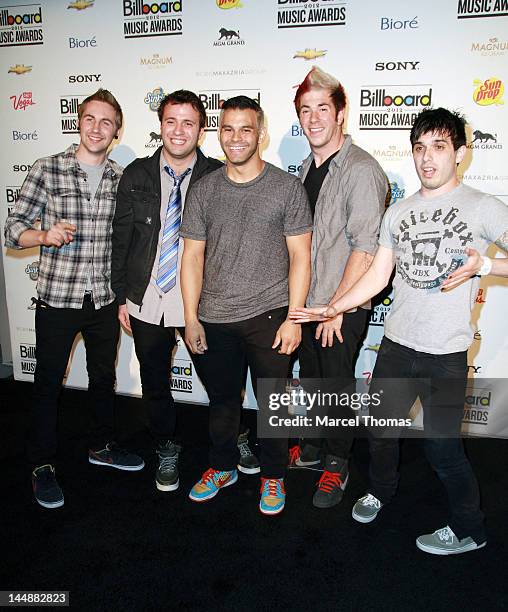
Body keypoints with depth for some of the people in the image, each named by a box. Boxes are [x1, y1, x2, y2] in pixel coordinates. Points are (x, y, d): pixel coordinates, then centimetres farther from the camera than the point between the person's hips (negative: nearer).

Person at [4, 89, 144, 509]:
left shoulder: (121, 178, 4)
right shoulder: (47, 169, -6)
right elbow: (13, 229, -5)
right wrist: (46, 235, -26)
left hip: (105, 300, 4)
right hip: (57, 300, -3)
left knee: (104, 377, 17)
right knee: (48, 383, 9)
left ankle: (102, 446, 39)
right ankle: (43, 466, 27)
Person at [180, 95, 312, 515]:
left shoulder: (287, 187, -2)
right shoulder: (204, 190, 6)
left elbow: (300, 256, -4)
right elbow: (193, 256, 6)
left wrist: (293, 318, -10)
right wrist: (191, 318, 1)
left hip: (268, 316, -2)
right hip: (214, 319, 3)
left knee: (273, 402, 8)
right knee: (222, 400, 17)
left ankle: (273, 476, 30)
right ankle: (223, 468, 38)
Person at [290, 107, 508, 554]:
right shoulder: (398, 213, 9)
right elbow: (377, 277, 7)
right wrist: (332, 308, -2)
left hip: (447, 353, -4)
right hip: (396, 344, 5)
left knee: (442, 446, 3)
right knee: (381, 426, 17)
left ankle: (469, 530, 28)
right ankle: (380, 490, 45)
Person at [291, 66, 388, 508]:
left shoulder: (361, 169, -16)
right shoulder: (308, 168, 10)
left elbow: (365, 248, -20)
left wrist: (336, 308, -19)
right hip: (306, 301, 7)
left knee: (337, 385, 7)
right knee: (310, 379, 20)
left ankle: (337, 463, 28)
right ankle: (311, 446, 41)